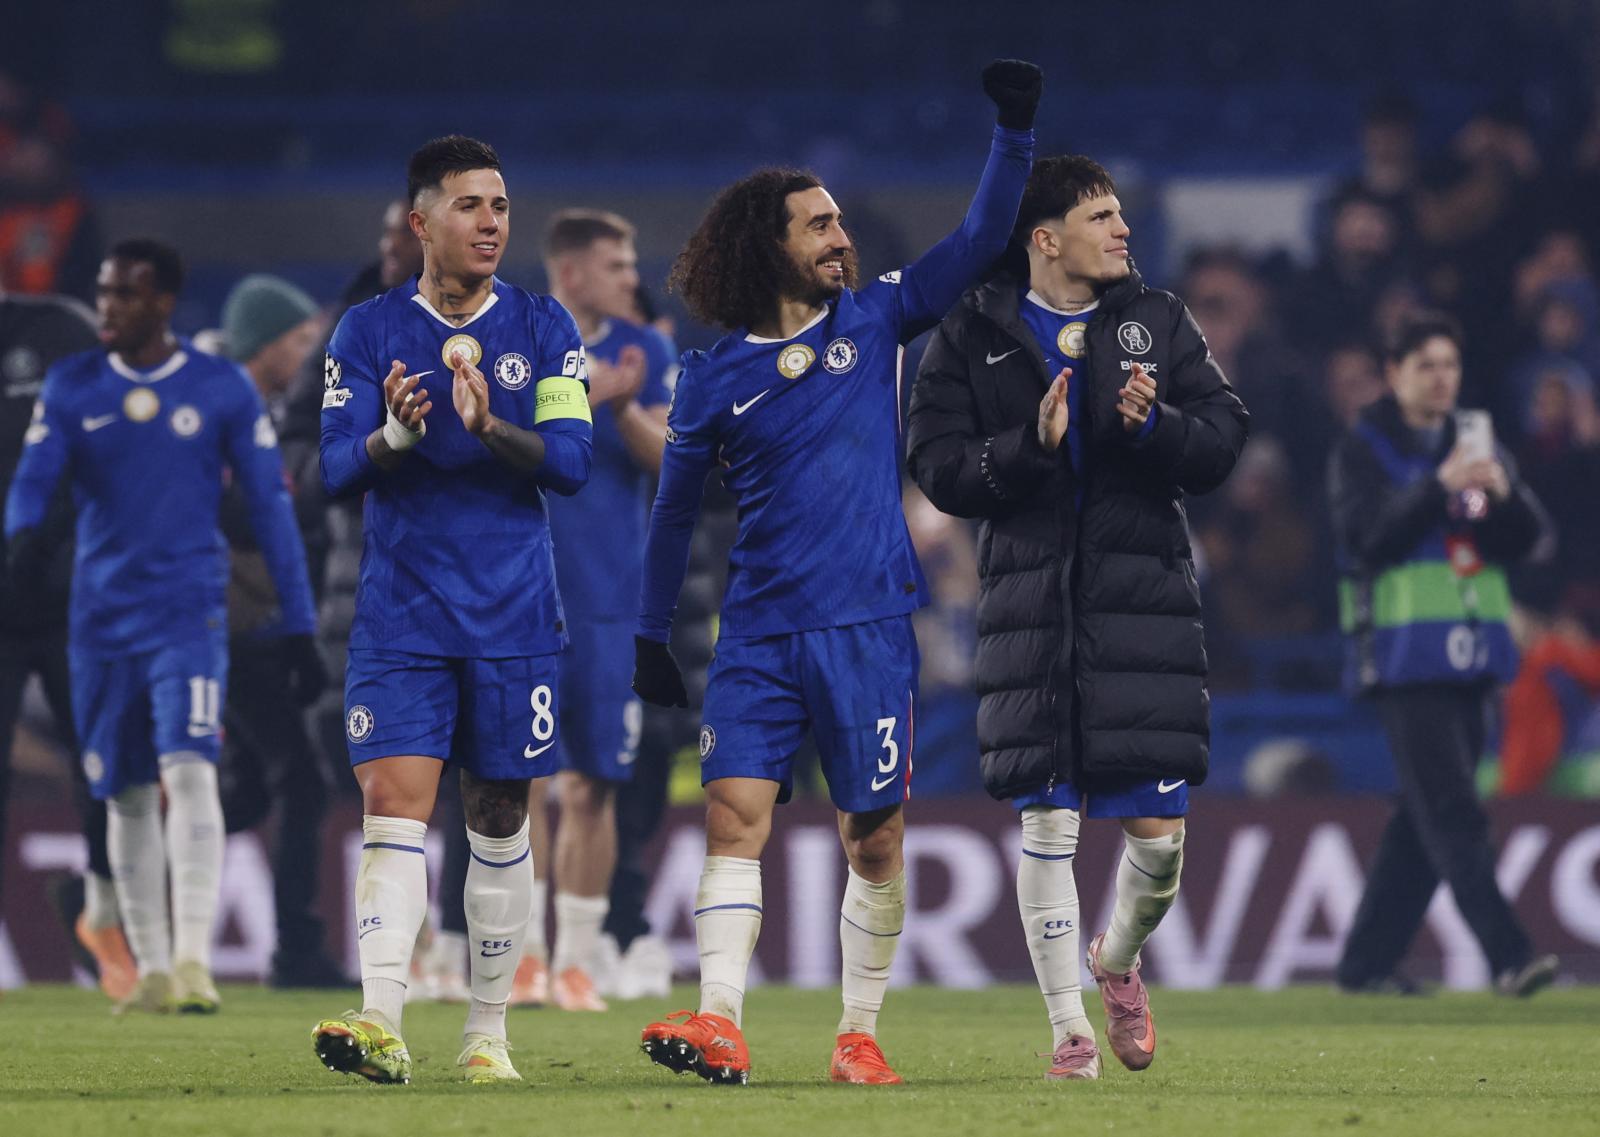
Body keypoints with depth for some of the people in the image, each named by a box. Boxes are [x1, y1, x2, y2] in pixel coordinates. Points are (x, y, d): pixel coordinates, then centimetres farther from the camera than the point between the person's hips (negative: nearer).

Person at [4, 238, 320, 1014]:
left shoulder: (222, 390, 0)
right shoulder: (72, 387, 5)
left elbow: (269, 506, 3)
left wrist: (298, 626, 1)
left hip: (188, 611, -3)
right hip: (102, 617, 3)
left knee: (188, 772, -20)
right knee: (127, 797, 8)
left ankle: (194, 960, -24)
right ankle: (153, 970, 17)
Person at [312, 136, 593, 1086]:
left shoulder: (544, 331, 4)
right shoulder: (368, 333, 3)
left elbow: (572, 463, -6)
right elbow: (338, 468, -3)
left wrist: (490, 426, -24)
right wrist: (392, 435, -25)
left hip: (514, 617, 1)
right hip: (401, 615, -1)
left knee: (499, 821, 6)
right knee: (394, 806, -13)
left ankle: (489, 1033, 14)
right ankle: (382, 1025, -22)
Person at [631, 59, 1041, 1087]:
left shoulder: (873, 321, 7)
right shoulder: (715, 378, 5)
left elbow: (979, 243, 4)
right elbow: (676, 510, 14)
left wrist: (1015, 134, -7)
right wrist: (651, 638, 15)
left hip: (869, 624, 0)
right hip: (759, 632, 0)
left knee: (875, 838, 1)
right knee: (736, 813, -13)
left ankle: (860, 1035, 10)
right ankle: (722, 1026, -19)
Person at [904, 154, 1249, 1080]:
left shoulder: (1158, 321, 11)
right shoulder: (974, 336, 6)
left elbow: (1224, 440, 6)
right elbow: (937, 466, 0)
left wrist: (1154, 424, -13)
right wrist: (1031, 446, -14)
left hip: (1145, 601, 1)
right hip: (1029, 603, -1)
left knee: (1159, 830, -3)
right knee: (1047, 821, -3)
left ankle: (1119, 960, 28)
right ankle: (1070, 1029, 7)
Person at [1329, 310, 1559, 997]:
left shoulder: (1477, 446, 16)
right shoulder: (1362, 452, -1)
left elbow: (1525, 540, 6)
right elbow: (1370, 534, -16)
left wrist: (1503, 493, -15)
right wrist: (1440, 485, -27)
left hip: (1471, 654, 6)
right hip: (1404, 653, -6)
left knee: (1425, 816, 8)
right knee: (1451, 812, -14)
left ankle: (1368, 960, 16)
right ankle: (1508, 956, -22)